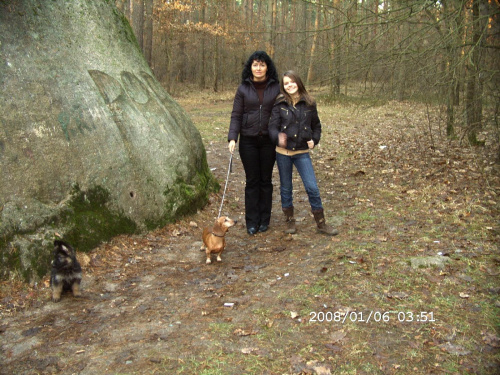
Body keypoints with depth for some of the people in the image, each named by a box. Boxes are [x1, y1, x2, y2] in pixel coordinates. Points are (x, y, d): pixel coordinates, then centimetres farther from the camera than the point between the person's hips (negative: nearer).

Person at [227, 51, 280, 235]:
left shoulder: (276, 87, 1)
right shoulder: (243, 88, 2)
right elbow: (236, 115, 1)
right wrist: (232, 138, -10)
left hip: (268, 140, 0)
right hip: (248, 140, 0)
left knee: (266, 180, 8)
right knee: (251, 180, 4)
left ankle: (264, 220, 19)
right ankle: (252, 221, 12)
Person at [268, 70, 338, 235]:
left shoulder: (309, 104, 2)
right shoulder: (279, 104, -3)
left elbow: (316, 126, 14)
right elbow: (273, 126, -10)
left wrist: (314, 140, -3)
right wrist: (278, 137, -31)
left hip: (302, 152, 0)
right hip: (283, 152, 0)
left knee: (312, 187, -3)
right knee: (286, 188, 11)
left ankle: (321, 223, 11)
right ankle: (290, 221, 27)